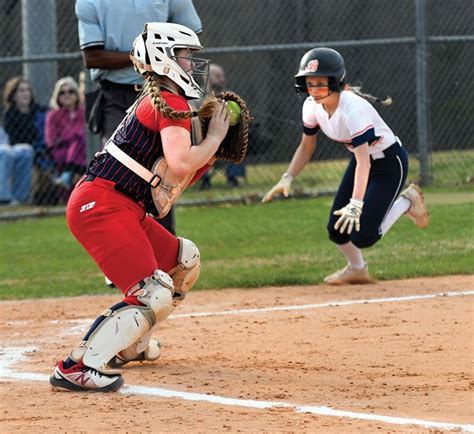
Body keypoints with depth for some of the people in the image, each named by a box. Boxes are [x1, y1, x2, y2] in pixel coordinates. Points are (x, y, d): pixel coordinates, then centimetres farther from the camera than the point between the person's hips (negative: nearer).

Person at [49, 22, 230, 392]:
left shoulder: (159, 101, 23)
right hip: (102, 205, -11)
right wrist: (215, 135, -6)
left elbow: (187, 177, 25)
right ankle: (78, 368, -24)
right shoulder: (170, 102, -8)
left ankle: (132, 345, 30)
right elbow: (181, 165, -22)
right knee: (155, 295, -20)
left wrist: (208, 133, 14)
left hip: (127, 210, 11)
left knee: (185, 259, 26)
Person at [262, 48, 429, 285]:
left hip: (389, 162, -7)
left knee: (362, 236, -15)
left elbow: (363, 161, -40)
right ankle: (357, 270, 30)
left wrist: (356, 203, -48)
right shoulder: (312, 106, -12)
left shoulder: (353, 109, -34)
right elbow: (306, 147, 4)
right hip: (361, 159, 7)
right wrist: (287, 178, -10)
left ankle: (406, 202, 10)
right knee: (337, 230, 0)